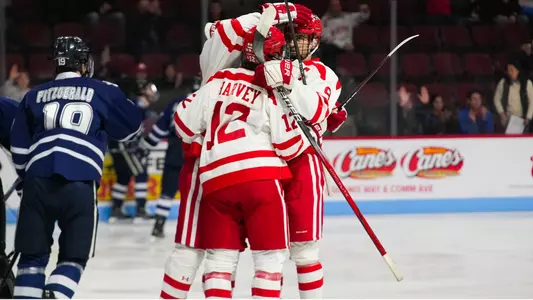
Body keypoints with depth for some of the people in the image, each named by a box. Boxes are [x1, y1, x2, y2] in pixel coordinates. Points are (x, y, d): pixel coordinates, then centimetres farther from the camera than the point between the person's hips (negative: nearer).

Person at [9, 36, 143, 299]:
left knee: (33, 255, 12)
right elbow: (132, 128, 22)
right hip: (79, 182, -2)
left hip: (38, 180, 3)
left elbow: (19, 148, 19)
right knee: (74, 256, 7)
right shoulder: (103, 92, 10)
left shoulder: (34, 96, 18)